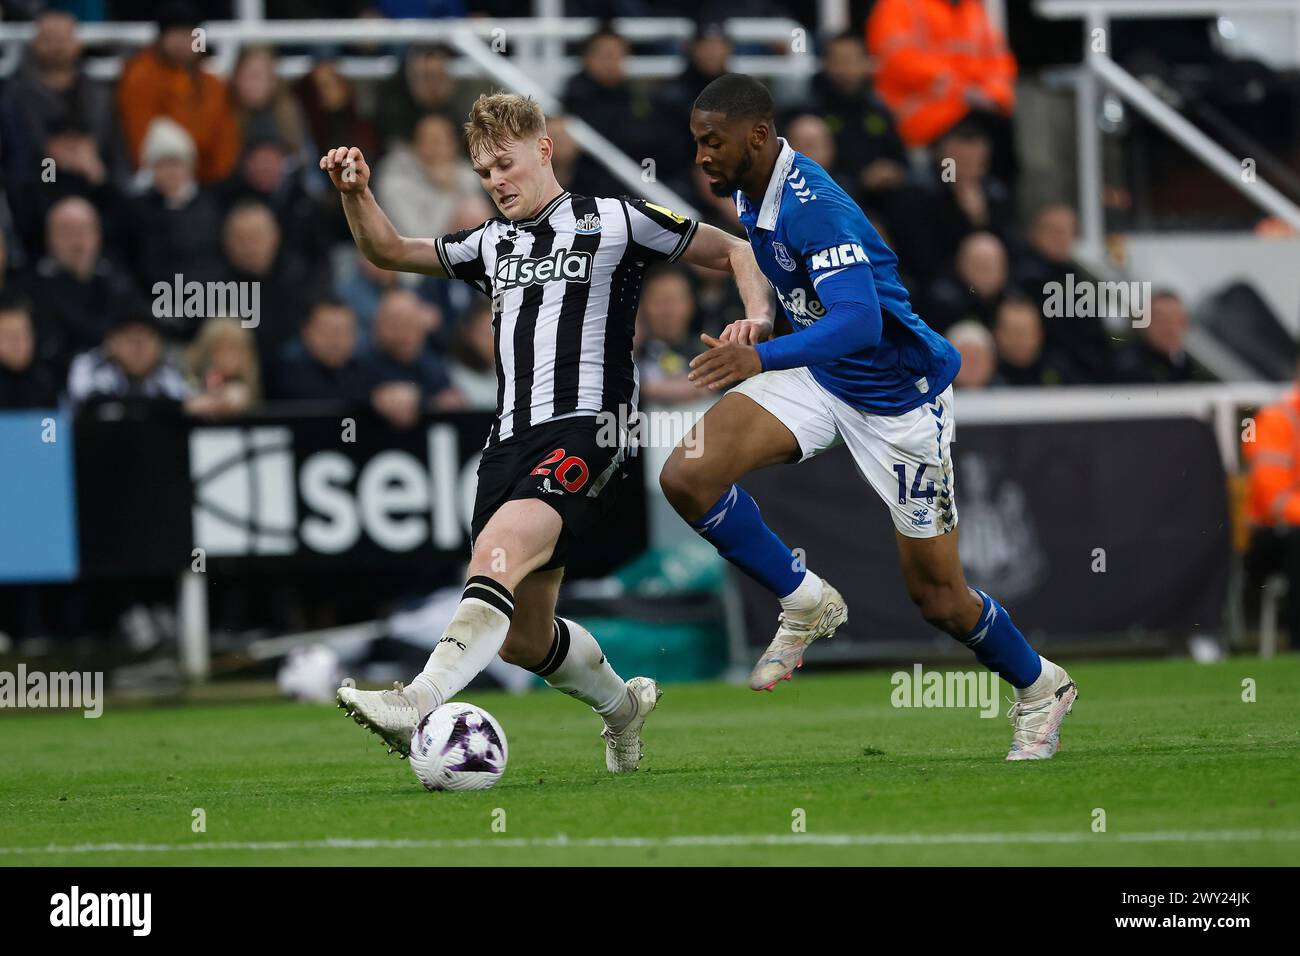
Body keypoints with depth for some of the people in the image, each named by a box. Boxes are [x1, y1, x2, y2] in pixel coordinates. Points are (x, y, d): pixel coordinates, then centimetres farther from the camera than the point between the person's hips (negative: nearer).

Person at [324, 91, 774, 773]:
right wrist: (356, 194, 9)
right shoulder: (490, 244, 21)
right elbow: (388, 252, 28)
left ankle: (419, 704, -48)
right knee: (522, 637, 9)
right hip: (511, 440, 7)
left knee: (497, 552, -32)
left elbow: (734, 252, 9)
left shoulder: (616, 223, 5)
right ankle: (622, 704, 37)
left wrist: (757, 321, -9)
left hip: (584, 430, -7)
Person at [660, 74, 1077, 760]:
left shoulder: (816, 210, -30)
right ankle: (805, 604, 1)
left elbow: (860, 320, -42)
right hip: (817, 378, 8)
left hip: (898, 394, -8)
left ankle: (1039, 688, 30)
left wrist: (763, 357, -54)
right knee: (686, 477, -16)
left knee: (936, 596, 2)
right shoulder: (751, 192, -3)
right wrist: (760, 322, 5)